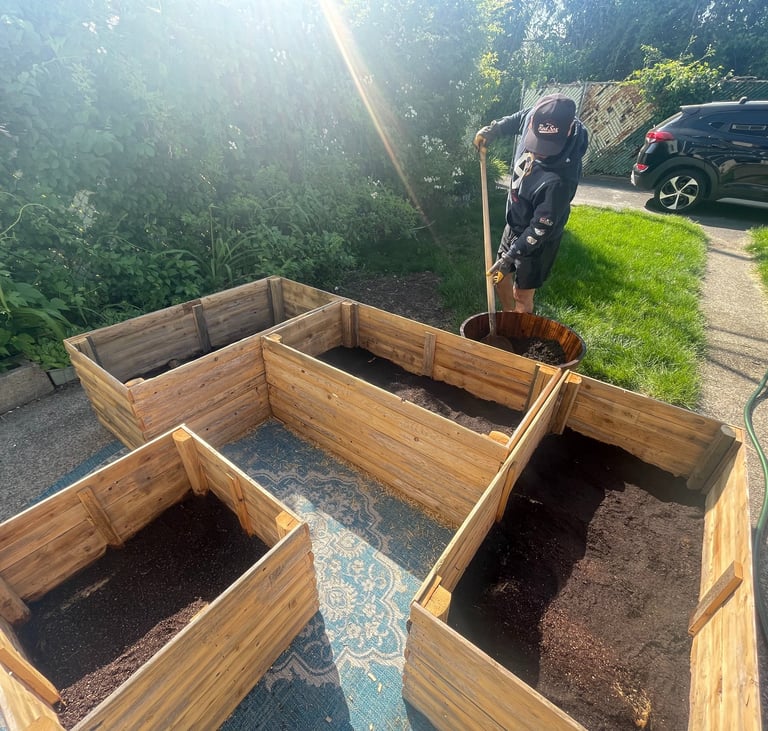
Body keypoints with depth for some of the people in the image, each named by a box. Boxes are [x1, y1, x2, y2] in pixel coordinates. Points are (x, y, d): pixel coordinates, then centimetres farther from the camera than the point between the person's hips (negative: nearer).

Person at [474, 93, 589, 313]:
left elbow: (541, 228, -28)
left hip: (536, 240, -8)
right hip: (514, 225, 8)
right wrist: (494, 129, -3)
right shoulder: (536, 117, -17)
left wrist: (510, 257, -26)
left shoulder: (561, 177, -36)